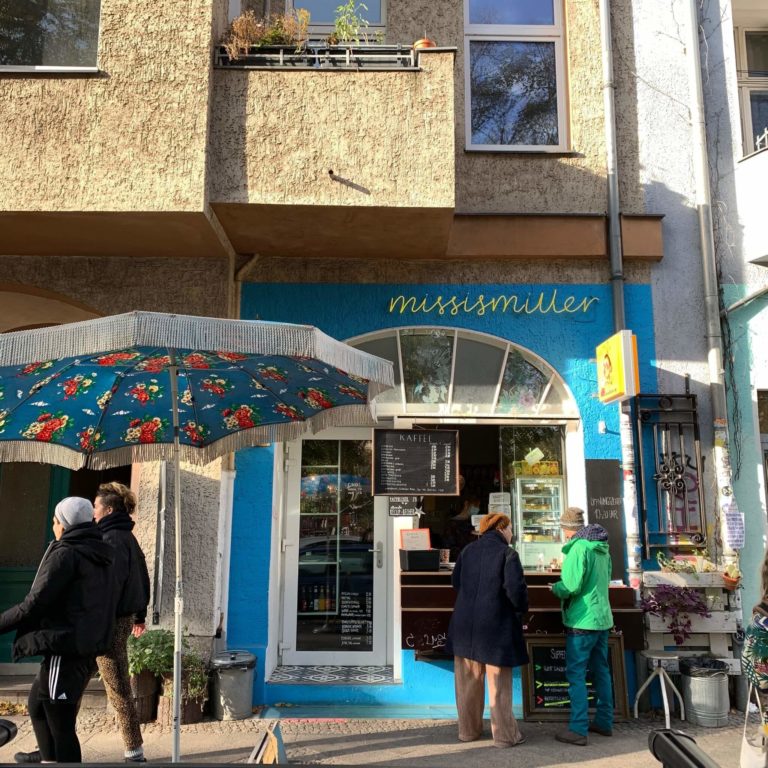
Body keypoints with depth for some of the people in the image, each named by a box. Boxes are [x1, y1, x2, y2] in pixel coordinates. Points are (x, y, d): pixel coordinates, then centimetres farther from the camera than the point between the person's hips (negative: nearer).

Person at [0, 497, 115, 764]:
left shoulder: (66, 553, -14)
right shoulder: (98, 555, 12)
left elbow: (35, 604, -16)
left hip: (66, 649, -9)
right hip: (87, 648, 9)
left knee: (61, 725, -1)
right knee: (37, 704, 25)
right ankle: (50, 760, 30)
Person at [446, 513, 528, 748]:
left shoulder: (468, 550, 7)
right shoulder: (507, 554, -10)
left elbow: (456, 581, 12)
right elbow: (515, 588, -20)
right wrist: (521, 607, -1)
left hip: (466, 624, 5)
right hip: (495, 625, -5)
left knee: (468, 682, 15)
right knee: (498, 684, 6)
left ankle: (468, 730, 26)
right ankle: (505, 735, 15)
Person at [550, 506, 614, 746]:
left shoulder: (578, 547, -17)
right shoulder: (602, 547, 9)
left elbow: (572, 586, -21)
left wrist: (555, 587, -1)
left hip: (582, 620, -8)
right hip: (602, 618, 9)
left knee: (576, 674, -3)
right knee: (601, 671, 16)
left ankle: (578, 730, -2)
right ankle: (604, 722, 25)